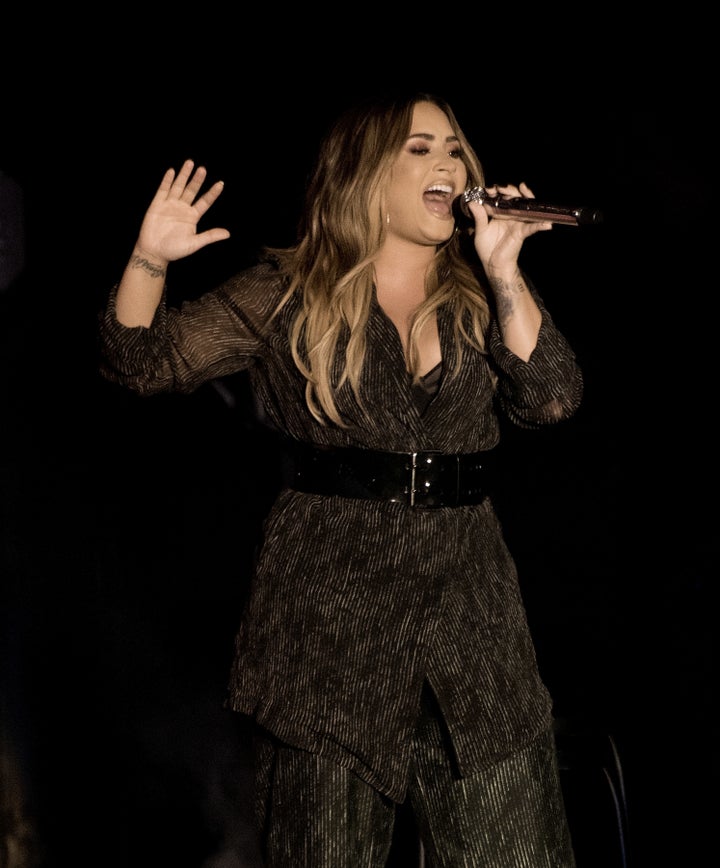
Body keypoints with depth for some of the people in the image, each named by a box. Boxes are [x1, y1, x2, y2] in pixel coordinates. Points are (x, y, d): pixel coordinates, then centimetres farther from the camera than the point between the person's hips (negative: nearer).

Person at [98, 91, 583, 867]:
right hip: (327, 607, -2)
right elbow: (143, 361, 2)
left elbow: (552, 399, -4)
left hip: (468, 603, 3)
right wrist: (149, 260, -15)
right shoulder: (288, 294, 5)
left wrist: (504, 270, -9)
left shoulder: (480, 299, 12)